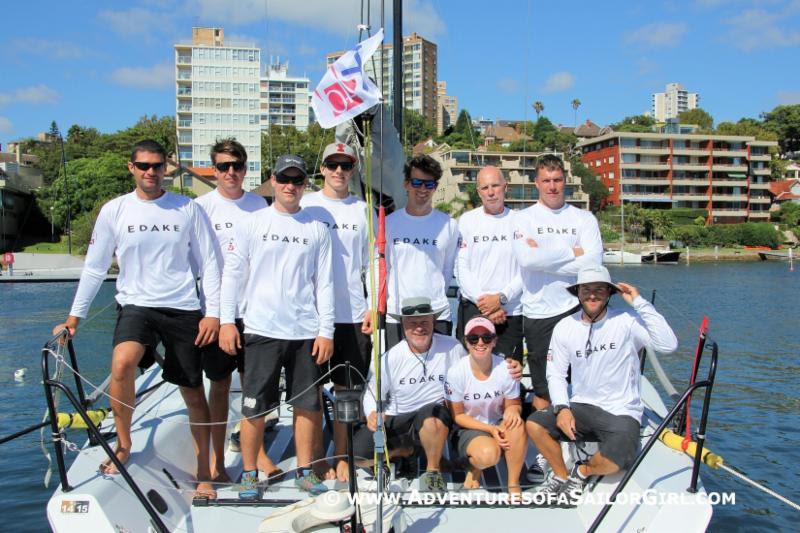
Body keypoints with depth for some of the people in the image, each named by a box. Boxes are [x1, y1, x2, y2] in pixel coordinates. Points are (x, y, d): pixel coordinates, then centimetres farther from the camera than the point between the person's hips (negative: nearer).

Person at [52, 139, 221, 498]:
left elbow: (208, 263, 2)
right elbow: (94, 267, 7)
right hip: (136, 306, 0)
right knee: (122, 364, -29)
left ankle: (204, 474, 20)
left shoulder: (188, 209, 1)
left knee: (193, 393, 5)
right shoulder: (114, 211, 2)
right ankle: (123, 445, -4)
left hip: (183, 309, 0)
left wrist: (213, 312, -4)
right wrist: (74, 317, 4)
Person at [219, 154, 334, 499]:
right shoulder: (253, 223, 5)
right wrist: (226, 320, -3)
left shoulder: (316, 229, 7)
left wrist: (326, 331, 1)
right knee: (254, 407, 3)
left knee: (308, 405, 7)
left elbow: (324, 283, 6)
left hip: (306, 332, 1)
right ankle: (249, 474, 18)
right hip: (261, 329, -1)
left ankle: (305, 471, 23)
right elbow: (233, 273, 5)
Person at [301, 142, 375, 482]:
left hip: (354, 314, 1)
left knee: (347, 388, 7)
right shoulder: (305, 206, 4)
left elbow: (372, 263, 10)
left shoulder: (363, 210, 8)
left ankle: (340, 455, 19)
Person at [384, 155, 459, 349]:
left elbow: (449, 268, 12)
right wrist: (381, 301, 6)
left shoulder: (449, 225, 5)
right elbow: (380, 267, 10)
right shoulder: (389, 223, 5)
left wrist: (437, 296, 9)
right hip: (396, 315, 0)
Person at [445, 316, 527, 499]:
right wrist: (489, 429, -20)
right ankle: (474, 468, 4)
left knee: (517, 424, -33)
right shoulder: (456, 372, -17)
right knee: (489, 454, -36)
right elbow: (457, 415, -8)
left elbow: (514, 404, 1)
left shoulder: (505, 368, -12)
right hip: (470, 429, -2)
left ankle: (513, 484, -13)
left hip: (499, 426, 3)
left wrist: (512, 410, -25)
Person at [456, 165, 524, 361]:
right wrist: (482, 300, -10)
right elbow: (461, 268, 0)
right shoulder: (467, 220, 6)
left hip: (511, 312, 0)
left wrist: (501, 298, -13)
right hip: (473, 308, 0)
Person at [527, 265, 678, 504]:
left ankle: (583, 471, 10)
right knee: (534, 424, -19)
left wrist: (639, 302, -25)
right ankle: (562, 476, 9)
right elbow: (555, 373, 5)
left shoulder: (626, 321, -11)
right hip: (580, 407, 4)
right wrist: (562, 409, -12)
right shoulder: (564, 327, 2)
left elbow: (668, 345, -25)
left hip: (621, 412, -3)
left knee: (613, 462, -29)